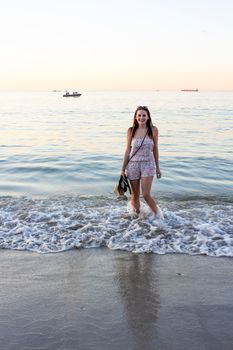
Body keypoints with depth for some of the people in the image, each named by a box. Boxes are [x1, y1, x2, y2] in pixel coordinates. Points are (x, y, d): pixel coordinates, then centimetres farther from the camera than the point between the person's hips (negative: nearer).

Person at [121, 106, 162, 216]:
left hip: (148, 164, -1)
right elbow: (128, 150, 5)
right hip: (133, 164, 2)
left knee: (146, 195, -9)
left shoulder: (153, 130, -1)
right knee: (135, 195, 9)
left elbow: (155, 149, 7)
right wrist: (123, 169, 4)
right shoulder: (131, 131, 0)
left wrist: (157, 167, 11)